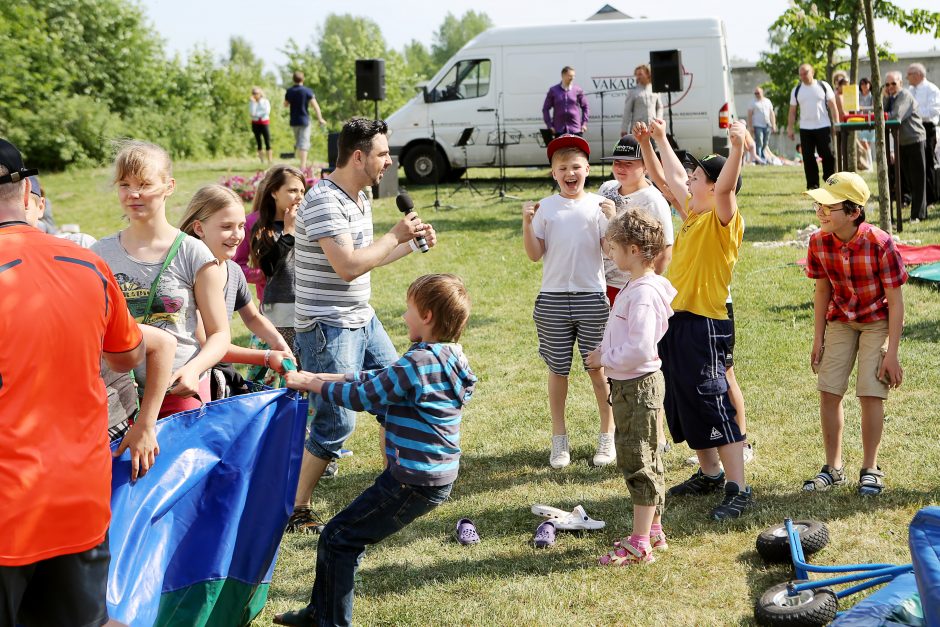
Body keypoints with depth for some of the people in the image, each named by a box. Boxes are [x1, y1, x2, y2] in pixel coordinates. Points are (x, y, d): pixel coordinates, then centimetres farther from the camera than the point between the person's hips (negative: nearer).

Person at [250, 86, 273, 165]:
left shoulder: (266, 101, 2)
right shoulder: (251, 102, 5)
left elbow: (267, 111, -11)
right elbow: (252, 113, -10)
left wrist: (257, 114, -9)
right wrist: (253, 102, -12)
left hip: (265, 123, -2)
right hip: (255, 123, 2)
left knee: (267, 143, -10)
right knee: (259, 143, 3)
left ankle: (270, 162, -12)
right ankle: (262, 162, 7)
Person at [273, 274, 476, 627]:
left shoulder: (418, 362, -22)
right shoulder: (448, 358, 8)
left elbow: (362, 396, -14)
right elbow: (376, 381, 12)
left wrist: (311, 383, -1)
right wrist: (317, 379, 10)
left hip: (414, 484, -10)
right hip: (436, 477, 10)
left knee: (338, 539, 1)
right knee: (350, 535, 20)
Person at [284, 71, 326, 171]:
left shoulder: (289, 91, 1)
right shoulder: (307, 91, -9)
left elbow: (285, 104, 14)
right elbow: (315, 105, -14)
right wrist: (320, 118, -13)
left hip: (294, 121, 4)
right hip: (304, 120, -4)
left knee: (297, 142, 20)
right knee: (304, 143, -5)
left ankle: (302, 163, 26)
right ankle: (303, 165, -12)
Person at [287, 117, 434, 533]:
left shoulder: (360, 198, 10)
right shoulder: (324, 201, -21)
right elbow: (348, 265, -29)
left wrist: (413, 243, 14)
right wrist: (396, 234, -19)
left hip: (362, 319, 10)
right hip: (328, 328, -10)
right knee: (337, 421, -8)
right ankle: (295, 511, 3)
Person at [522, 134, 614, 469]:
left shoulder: (599, 205, 2)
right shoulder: (545, 207, 4)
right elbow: (535, 255, 1)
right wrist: (527, 223, -12)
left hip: (592, 296, -1)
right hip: (553, 298, 1)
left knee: (598, 368, 3)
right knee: (558, 370, 8)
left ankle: (607, 436, 18)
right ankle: (559, 440, 19)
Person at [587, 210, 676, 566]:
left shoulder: (643, 293, -22)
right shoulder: (638, 286, 10)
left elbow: (639, 350, -29)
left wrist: (605, 359, -16)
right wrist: (605, 354, 7)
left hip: (637, 386, -10)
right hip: (631, 385, 10)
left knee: (637, 462, -4)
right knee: (647, 461, 18)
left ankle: (639, 544, 3)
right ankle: (652, 530, 30)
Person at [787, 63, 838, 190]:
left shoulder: (823, 86, 2)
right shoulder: (796, 90, 7)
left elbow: (832, 106, 3)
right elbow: (792, 111, 9)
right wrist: (790, 128, 2)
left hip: (823, 127, -2)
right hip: (805, 129, 2)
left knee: (828, 156, -2)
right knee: (808, 158, 0)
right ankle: (812, 185, 6)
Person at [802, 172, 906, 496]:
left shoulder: (880, 244, -27)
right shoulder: (819, 242, -14)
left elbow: (895, 301, -19)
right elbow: (823, 291, 1)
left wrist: (891, 353, -19)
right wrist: (818, 340, 2)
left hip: (877, 321, -4)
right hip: (840, 320, 4)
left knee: (871, 393, -10)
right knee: (828, 392, -1)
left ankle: (870, 470, 7)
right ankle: (834, 468, 13)